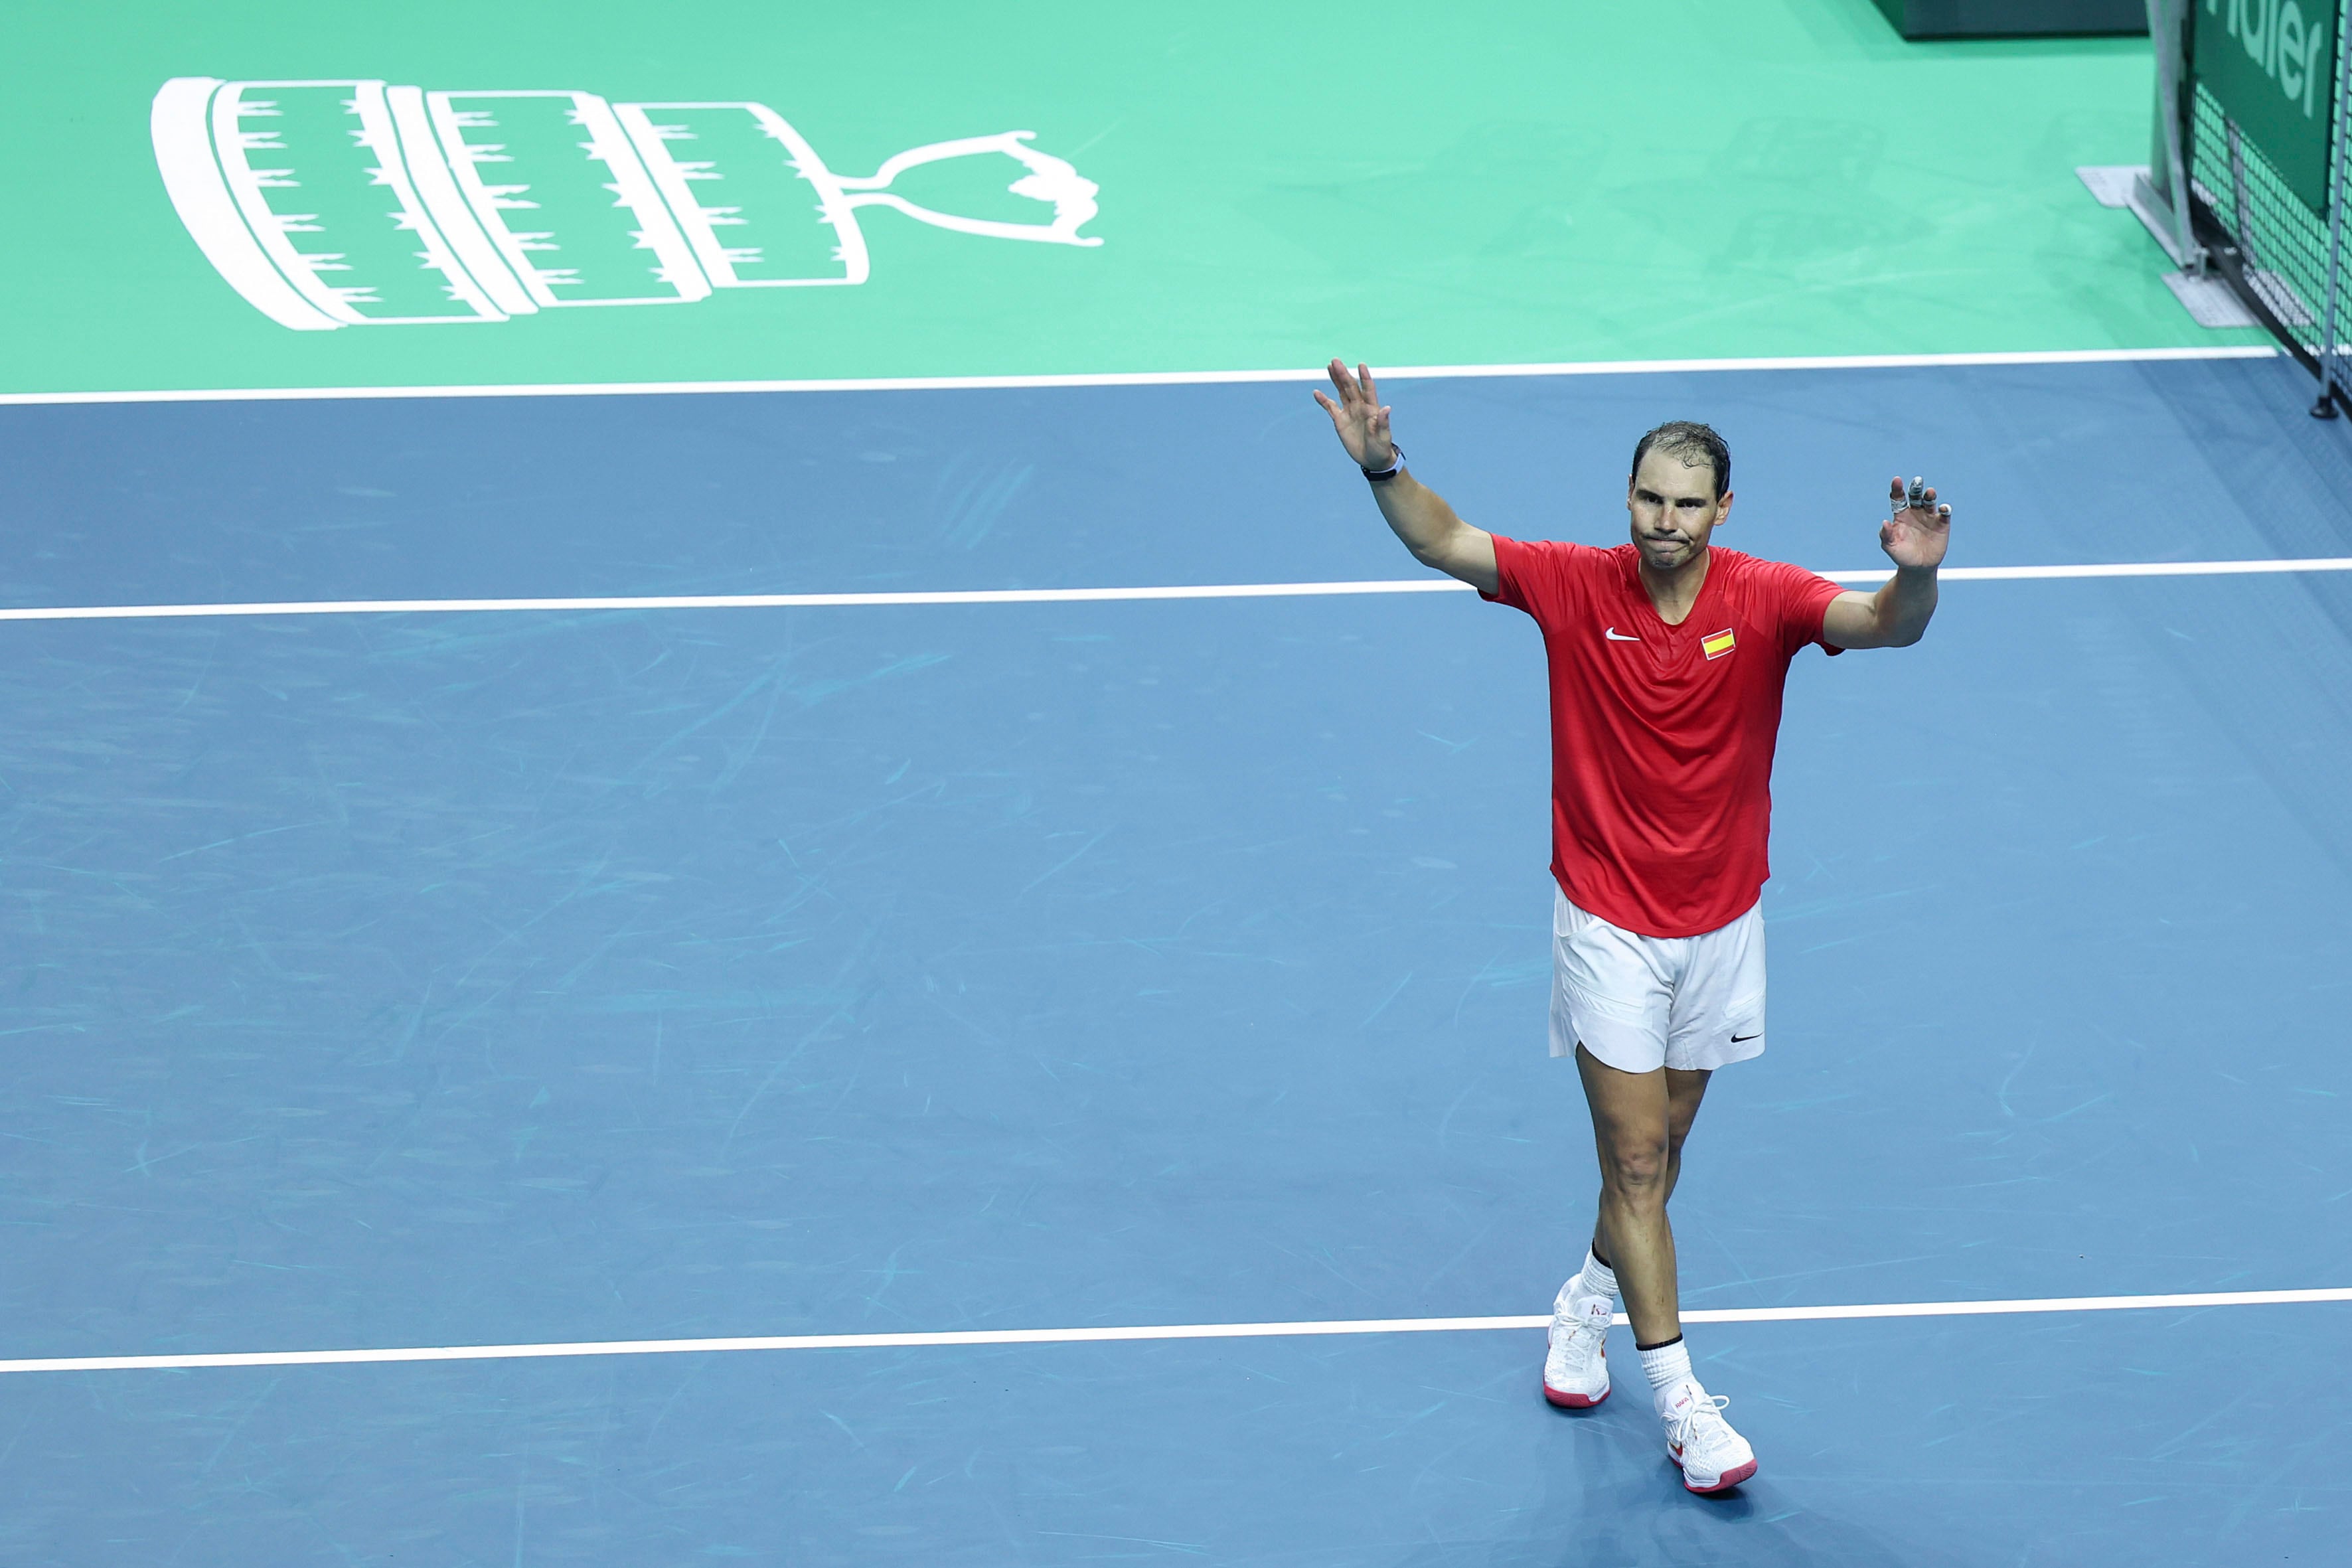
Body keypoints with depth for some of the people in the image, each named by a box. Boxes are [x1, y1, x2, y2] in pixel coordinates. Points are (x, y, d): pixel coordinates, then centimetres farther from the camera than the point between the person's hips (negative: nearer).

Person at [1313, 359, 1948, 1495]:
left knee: (1658, 1153, 16)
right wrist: (1383, 466, -31)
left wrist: (1915, 574, -50)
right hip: (1606, 922, -2)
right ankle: (1681, 1403, -4)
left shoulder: (1764, 600, -13)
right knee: (1635, 1160, -6)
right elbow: (1443, 541, -12)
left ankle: (1590, 1297, 44)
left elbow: (1889, 626, -27)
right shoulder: (1574, 586, -11)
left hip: (1719, 922, 2)